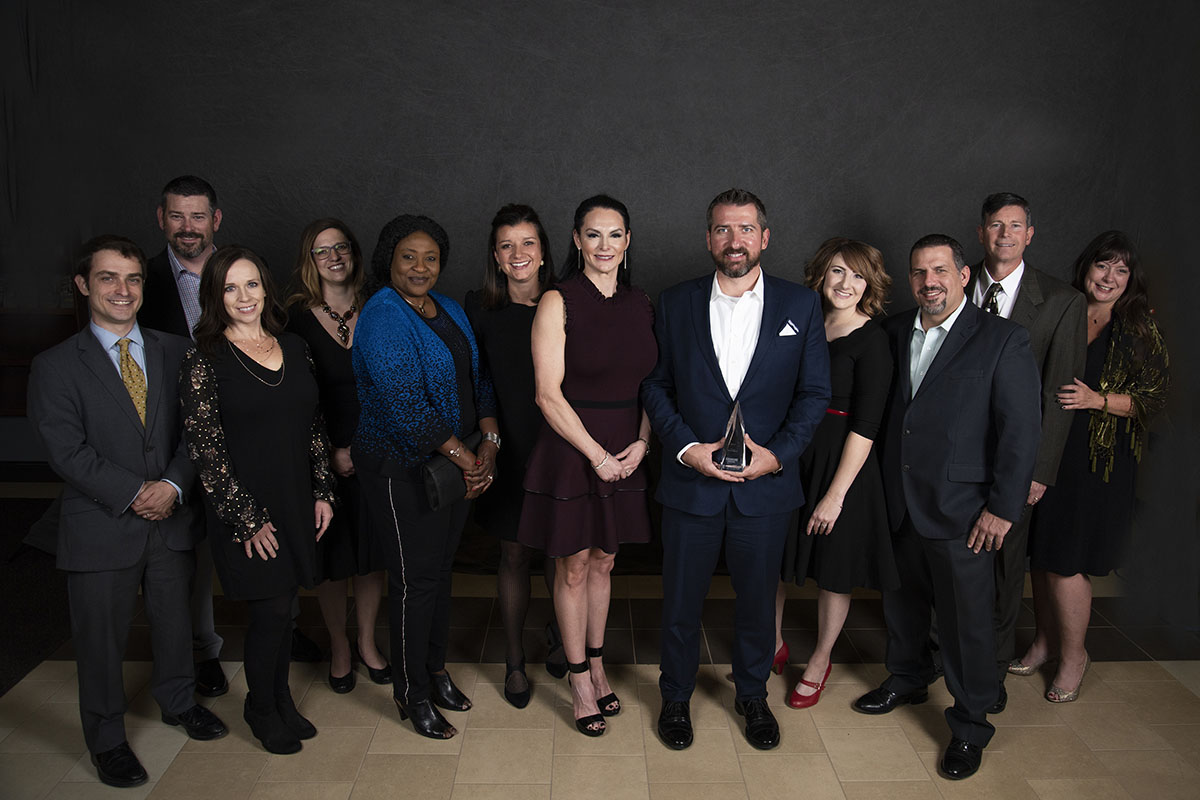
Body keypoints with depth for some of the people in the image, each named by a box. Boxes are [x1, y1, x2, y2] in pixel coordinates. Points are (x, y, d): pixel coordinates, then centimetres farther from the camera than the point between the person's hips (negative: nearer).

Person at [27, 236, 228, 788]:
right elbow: (67, 450, -12)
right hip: (102, 528, -3)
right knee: (101, 638, 9)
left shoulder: (175, 353, 5)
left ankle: (178, 701, 44)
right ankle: (106, 739, 30)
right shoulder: (55, 366, -5)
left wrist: (173, 486, -15)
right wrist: (135, 493, -18)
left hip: (172, 518, 3)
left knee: (175, 619, 19)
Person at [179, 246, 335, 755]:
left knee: (284, 607, 13)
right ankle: (261, 709, 25)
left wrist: (322, 492, 7)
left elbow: (314, 426, 12)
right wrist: (246, 517, -13)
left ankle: (282, 700, 33)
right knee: (271, 611, 1)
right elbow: (205, 449, -11)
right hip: (245, 509, -5)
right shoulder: (204, 361, -8)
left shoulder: (294, 348, 7)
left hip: (296, 502, 5)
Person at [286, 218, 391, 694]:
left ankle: (367, 642, 30)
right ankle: (339, 645, 29)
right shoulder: (297, 319, -5)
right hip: (324, 455, -2)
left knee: (373, 553, 11)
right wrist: (332, 451, -11)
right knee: (332, 557, 9)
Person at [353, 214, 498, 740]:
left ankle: (436, 669, 34)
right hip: (402, 468, -7)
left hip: (456, 464, 7)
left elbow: (476, 378, 10)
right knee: (414, 580, 2)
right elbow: (405, 403, -22)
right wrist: (466, 458, -17)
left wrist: (489, 444, -5)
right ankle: (412, 693, 19)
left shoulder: (449, 310, 11)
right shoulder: (382, 317, -14)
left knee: (441, 569, 16)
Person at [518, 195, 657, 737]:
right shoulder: (558, 302, -9)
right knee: (573, 568, 8)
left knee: (603, 562, 16)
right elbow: (549, 394, -13)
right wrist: (597, 454, -14)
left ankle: (596, 665, 33)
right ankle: (580, 681, 23)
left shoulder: (641, 304, 6)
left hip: (626, 453, 4)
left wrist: (642, 442, -6)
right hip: (571, 448, -4)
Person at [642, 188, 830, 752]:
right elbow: (655, 385, 2)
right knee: (681, 600, 11)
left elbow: (814, 394, 1)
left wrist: (778, 453, -12)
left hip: (766, 483, 0)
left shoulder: (801, 305, 1)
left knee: (757, 598, 15)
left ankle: (752, 694, 38)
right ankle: (676, 697, 34)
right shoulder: (675, 304, 2)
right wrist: (686, 446, -12)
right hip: (691, 481, 0)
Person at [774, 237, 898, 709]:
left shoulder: (872, 341, -12)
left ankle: (820, 663, 32)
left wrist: (836, 494, -18)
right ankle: (773, 644, 37)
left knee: (833, 572, 11)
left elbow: (865, 427, -15)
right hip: (787, 456, 5)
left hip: (839, 464, -5)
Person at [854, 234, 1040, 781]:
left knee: (966, 623, 5)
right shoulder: (894, 332, 7)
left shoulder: (1003, 341, -8)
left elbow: (1021, 431, -10)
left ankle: (969, 727, 24)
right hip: (897, 505, 5)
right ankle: (907, 680, 46)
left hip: (961, 512, -5)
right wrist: (880, 485, 5)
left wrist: (1002, 509, -12)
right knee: (901, 602, 21)